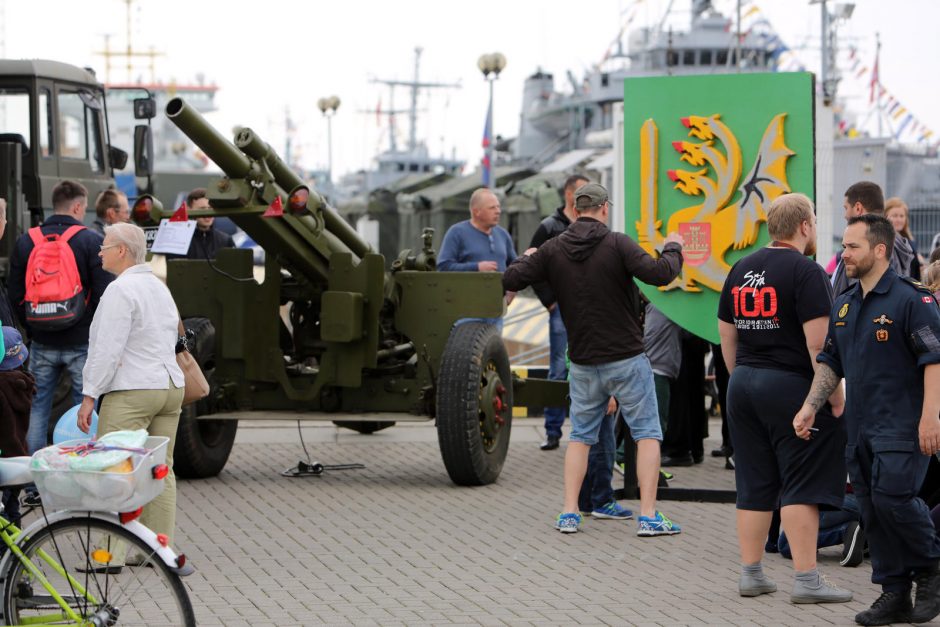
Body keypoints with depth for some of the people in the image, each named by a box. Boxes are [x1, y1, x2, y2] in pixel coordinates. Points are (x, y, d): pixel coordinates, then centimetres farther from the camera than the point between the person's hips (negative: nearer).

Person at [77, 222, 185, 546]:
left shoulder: (121, 290, -11)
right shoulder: (160, 287, 18)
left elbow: (108, 349, -16)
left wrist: (89, 396, -14)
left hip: (131, 392, -9)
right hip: (171, 386, 9)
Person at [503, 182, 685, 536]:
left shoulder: (553, 250, -1)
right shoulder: (617, 244, -12)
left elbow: (510, 280, -3)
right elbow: (659, 274, -22)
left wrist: (527, 258, 18)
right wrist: (673, 248, -2)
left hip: (583, 362, 4)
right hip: (626, 358, -3)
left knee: (580, 436, 17)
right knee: (647, 433, 6)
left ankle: (569, 514, 11)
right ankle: (648, 517, -1)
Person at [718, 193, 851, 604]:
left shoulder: (741, 270, 11)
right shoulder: (806, 270, -12)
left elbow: (727, 335, 16)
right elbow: (817, 341, -18)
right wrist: (835, 395, -13)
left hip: (743, 385, 7)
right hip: (791, 385, -7)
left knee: (754, 485, 12)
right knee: (803, 485, -4)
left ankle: (751, 574, 15)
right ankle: (806, 578, -5)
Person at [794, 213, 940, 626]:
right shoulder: (844, 306, 14)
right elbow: (830, 363, 21)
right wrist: (811, 406, 9)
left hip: (902, 425, -8)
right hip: (860, 428, 8)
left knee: (892, 496, -18)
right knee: (873, 512, 6)